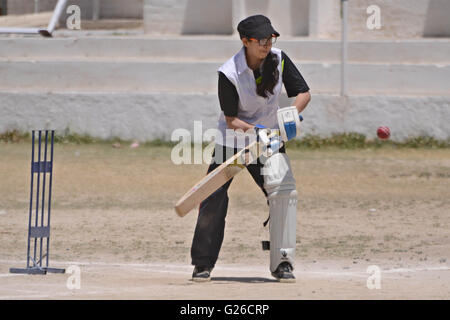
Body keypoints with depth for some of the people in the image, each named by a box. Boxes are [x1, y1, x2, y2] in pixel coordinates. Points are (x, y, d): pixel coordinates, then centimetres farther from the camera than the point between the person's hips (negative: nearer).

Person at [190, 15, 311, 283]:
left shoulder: (279, 60, -12)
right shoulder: (229, 73, -22)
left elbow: (303, 93, -7)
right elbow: (231, 120, -20)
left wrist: (291, 115, -27)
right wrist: (252, 130, -38)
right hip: (232, 141, -2)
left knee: (284, 191, -17)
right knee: (214, 201, -4)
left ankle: (283, 263, -11)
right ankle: (203, 263, 13)